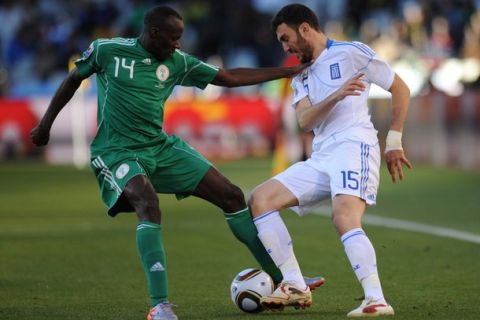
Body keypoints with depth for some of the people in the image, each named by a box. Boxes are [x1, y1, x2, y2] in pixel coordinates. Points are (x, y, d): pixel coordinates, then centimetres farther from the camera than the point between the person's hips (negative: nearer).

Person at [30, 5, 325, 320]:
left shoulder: (178, 62, 3)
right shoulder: (107, 50, -8)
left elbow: (230, 78, 7)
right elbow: (73, 79, 9)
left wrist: (288, 71, 3)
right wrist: (46, 123, 12)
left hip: (161, 147, 6)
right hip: (117, 152, -6)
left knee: (232, 195, -1)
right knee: (149, 205, -36)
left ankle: (282, 279, 11)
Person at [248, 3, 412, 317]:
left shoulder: (351, 53, 1)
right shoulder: (302, 76, 20)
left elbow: (400, 90, 2)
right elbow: (305, 121, 1)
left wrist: (394, 143, -2)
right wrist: (336, 96, -18)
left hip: (354, 147, -8)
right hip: (321, 158, 8)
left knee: (344, 218, -31)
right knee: (260, 199, -1)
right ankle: (295, 287, -4)